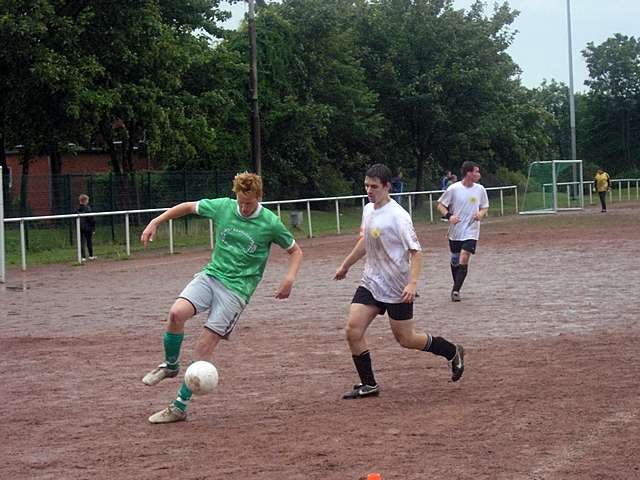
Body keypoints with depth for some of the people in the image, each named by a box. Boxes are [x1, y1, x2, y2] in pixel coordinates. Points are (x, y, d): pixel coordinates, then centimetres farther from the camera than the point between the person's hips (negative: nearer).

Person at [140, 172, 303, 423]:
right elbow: (188, 207, 16)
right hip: (210, 275, 3)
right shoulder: (223, 206, 1)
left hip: (237, 288, -3)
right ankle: (170, 365, 4)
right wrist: (155, 222, 9)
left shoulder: (270, 223, -6)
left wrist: (290, 277, -11)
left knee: (204, 346, -12)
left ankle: (179, 407, -4)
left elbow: (295, 251, 7)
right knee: (176, 313, -24)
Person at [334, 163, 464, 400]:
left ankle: (453, 352, 27)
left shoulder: (398, 216, -18)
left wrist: (412, 283, -31)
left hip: (397, 288, -7)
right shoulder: (368, 210, 6)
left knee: (406, 339, 3)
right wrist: (345, 265, 32)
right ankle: (368, 385, 6)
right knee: (353, 330, -6)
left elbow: (416, 251, -19)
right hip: (371, 282, 7)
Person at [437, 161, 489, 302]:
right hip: (455, 231, 0)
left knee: (464, 260, -14)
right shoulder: (454, 188, -9)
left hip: (471, 231, 0)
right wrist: (449, 216, -19)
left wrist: (481, 213, -10)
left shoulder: (480, 189, 0)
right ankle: (456, 287, 34)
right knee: (455, 260, 13)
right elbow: (440, 204, -1)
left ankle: (456, 290, -10)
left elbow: (484, 207, 13)